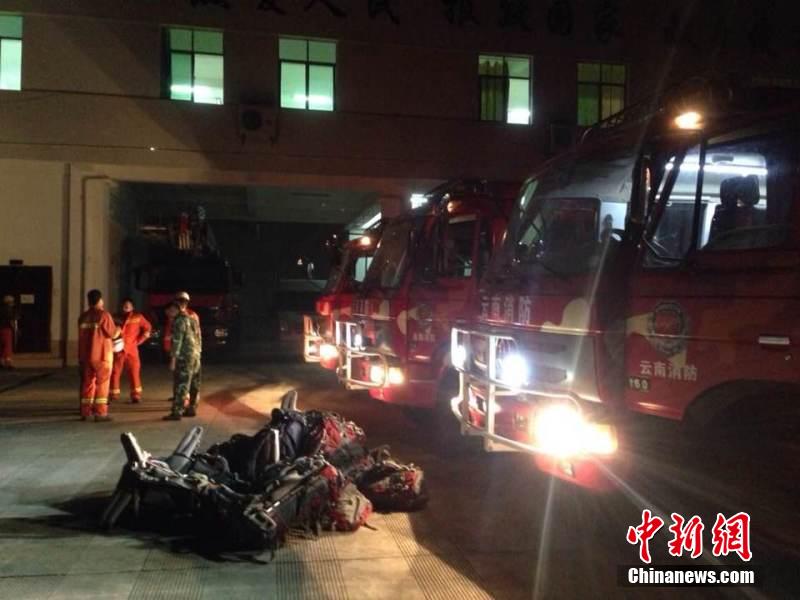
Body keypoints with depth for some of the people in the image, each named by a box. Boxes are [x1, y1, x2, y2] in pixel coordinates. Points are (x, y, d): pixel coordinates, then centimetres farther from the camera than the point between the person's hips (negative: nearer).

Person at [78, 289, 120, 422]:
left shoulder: (83, 317, 8)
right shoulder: (104, 315, -10)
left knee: (87, 383, 11)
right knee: (102, 383, 0)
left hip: (85, 355, 5)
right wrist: (118, 330, 15)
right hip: (101, 355, -5)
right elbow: (113, 334, -9)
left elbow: (82, 335, 16)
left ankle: (85, 412, 14)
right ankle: (100, 413, -2)